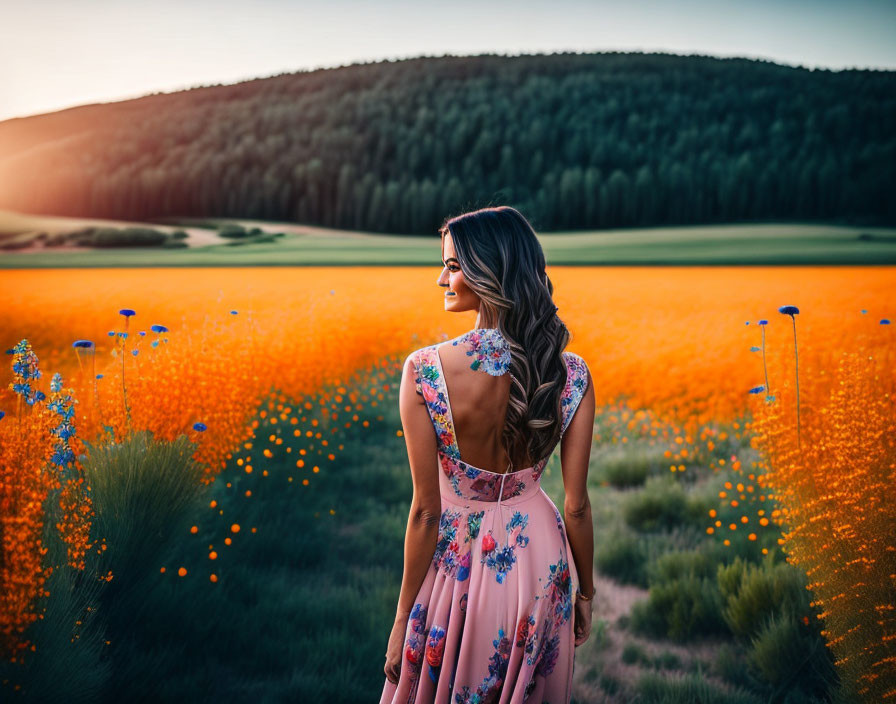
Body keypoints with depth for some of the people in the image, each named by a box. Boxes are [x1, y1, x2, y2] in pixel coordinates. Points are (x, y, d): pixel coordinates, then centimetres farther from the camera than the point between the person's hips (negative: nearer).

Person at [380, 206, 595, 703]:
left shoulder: (424, 370, -23)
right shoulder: (570, 375, -15)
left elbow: (426, 510, -18)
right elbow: (577, 504, -8)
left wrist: (403, 618, -5)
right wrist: (585, 593, 9)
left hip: (458, 563, -2)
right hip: (538, 557, 3)